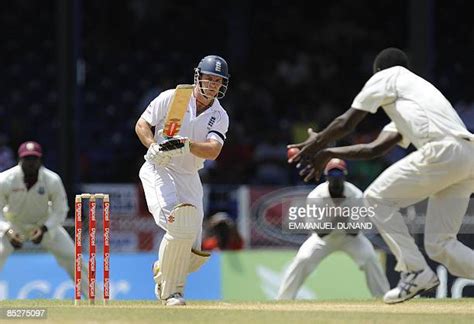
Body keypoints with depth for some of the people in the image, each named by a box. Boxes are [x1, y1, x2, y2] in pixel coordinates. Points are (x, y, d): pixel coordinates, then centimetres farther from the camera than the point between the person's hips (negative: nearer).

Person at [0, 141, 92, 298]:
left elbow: (60, 211, -13)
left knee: (72, 258, -7)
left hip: (45, 224, 1)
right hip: (13, 225, -1)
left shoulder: (52, 180, -23)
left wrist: (44, 229, -29)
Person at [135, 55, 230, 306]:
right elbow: (141, 125, -1)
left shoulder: (219, 117, 1)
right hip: (158, 171, -5)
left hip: (189, 178, 5)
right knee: (180, 225, -28)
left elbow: (212, 151, -15)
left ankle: (163, 271, 34)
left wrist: (186, 145, -33)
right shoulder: (171, 98, -6)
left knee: (196, 252, 1)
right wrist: (153, 147, -20)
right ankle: (171, 291, -14)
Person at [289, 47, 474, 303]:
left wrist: (317, 143, 29)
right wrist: (328, 154, 43)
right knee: (440, 245, 8)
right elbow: (375, 148, 38)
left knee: (378, 197, 6)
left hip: (443, 152, -8)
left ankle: (415, 272, -1)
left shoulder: (387, 77, 15)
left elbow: (346, 123, 12)